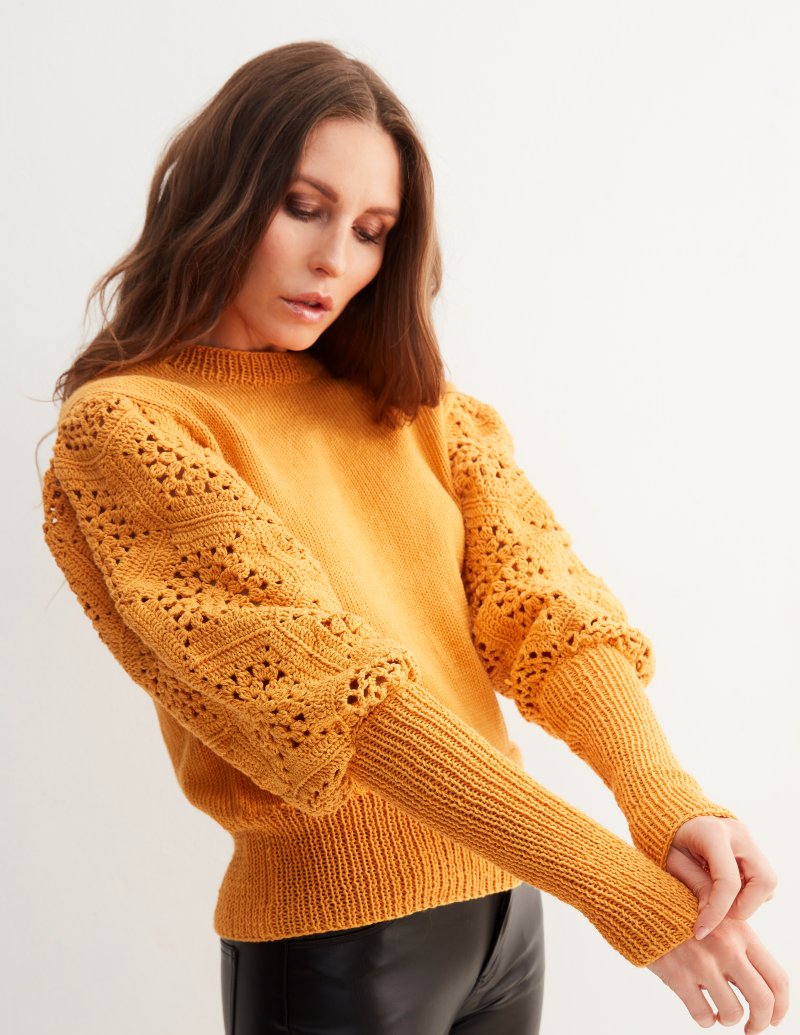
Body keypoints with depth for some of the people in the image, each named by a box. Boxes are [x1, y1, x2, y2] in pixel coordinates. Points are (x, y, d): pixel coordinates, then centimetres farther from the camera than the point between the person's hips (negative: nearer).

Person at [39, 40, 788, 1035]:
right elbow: (331, 683, -21)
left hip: (506, 902, 6)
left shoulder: (410, 405, 8)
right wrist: (628, 892, -25)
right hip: (332, 938, -5)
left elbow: (542, 600, -4)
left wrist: (669, 802, -22)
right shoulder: (122, 427, -12)